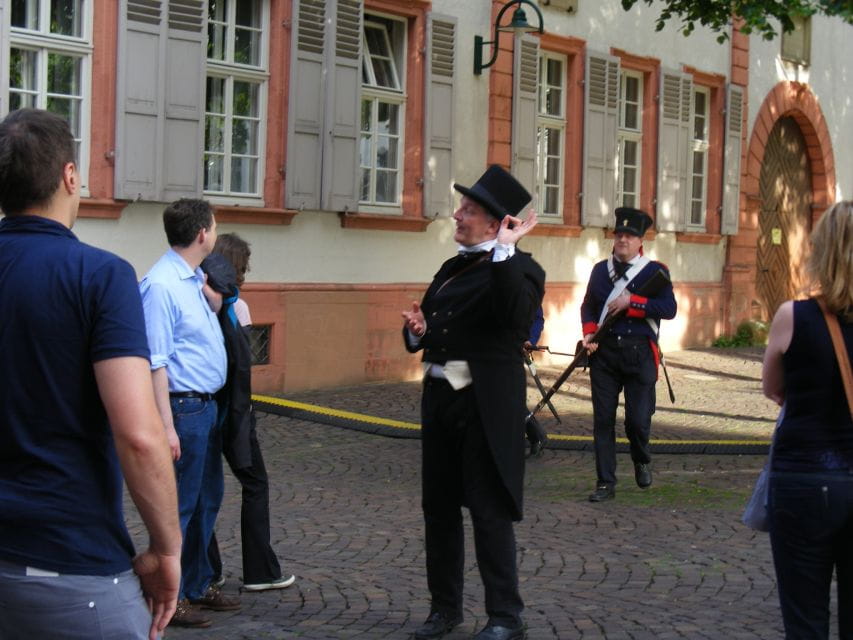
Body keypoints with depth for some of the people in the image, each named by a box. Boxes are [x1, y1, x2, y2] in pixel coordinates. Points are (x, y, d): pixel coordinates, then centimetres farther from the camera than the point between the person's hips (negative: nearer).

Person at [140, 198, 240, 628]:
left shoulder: (194, 280, 11)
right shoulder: (161, 285, -19)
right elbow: (155, 362, -21)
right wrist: (168, 427, -23)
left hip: (207, 407, 10)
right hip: (183, 408, -10)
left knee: (207, 500, 19)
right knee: (180, 507, -1)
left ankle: (197, 584, 33)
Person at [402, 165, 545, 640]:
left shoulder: (519, 268, -9)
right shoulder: (453, 268, 15)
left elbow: (514, 315, -31)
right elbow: (426, 334, 21)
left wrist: (504, 249, -26)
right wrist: (418, 330, -2)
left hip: (485, 407, -8)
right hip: (440, 400, 8)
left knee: (490, 511, -1)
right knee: (439, 508, 14)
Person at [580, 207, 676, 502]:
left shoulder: (655, 271, 0)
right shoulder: (600, 270, 12)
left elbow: (669, 309, -9)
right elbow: (588, 306, 16)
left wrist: (632, 301, -17)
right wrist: (590, 332, -3)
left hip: (639, 354, -3)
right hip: (604, 353, 3)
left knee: (638, 419, -3)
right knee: (603, 419, 1)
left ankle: (642, 461, 29)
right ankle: (605, 483, 8)